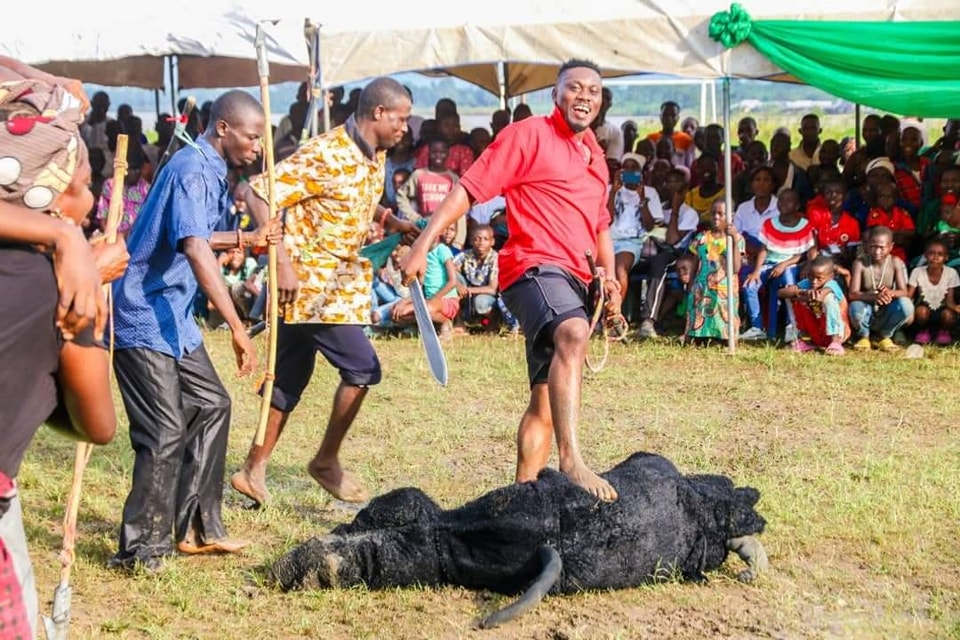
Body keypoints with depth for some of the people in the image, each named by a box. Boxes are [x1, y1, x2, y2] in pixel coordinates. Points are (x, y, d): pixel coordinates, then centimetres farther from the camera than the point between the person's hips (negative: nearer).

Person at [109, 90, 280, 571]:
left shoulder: (209, 170, 12)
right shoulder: (192, 171, -20)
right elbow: (196, 250, -33)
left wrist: (244, 239, 22)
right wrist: (237, 329, -37)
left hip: (173, 318, 10)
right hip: (143, 318, -10)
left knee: (211, 405, 13)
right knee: (165, 432, -10)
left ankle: (197, 528, 20)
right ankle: (141, 550, -1)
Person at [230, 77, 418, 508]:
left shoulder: (375, 157, 8)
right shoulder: (324, 156, -20)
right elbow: (260, 195, -21)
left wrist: (392, 222, 4)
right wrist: (282, 260, -26)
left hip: (340, 281, 9)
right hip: (307, 280, -9)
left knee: (290, 379, 14)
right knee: (362, 365, -10)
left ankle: (254, 470, 23)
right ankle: (327, 461, 6)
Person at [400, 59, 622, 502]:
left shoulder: (594, 155, 21)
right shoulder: (528, 134, -2)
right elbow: (469, 188, -7)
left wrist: (609, 276, 17)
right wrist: (423, 243, -16)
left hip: (571, 280, 9)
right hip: (534, 266, -9)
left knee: (546, 401, 11)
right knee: (573, 334, -37)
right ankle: (571, 460, -47)